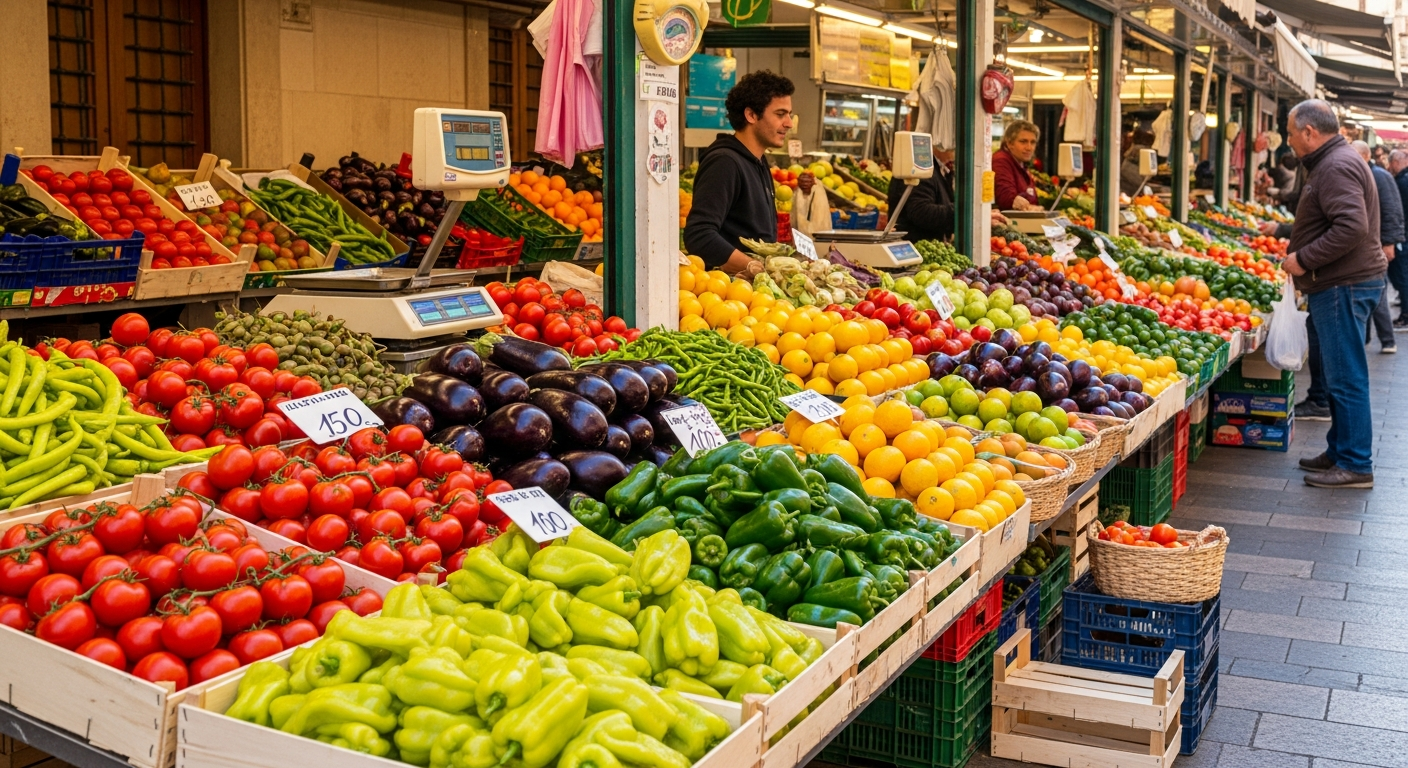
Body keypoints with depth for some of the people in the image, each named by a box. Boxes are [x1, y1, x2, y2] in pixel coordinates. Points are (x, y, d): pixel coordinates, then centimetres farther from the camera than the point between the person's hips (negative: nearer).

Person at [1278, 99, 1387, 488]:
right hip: (1342, 284, 11)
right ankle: (1339, 452, 26)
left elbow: (1350, 227, -27)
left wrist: (1303, 259, -21)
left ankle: (1355, 465, 1)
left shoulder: (1336, 167, -16)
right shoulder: (1333, 162, 18)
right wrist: (1283, 231, 24)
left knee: (1346, 378, -5)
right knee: (1341, 375, 17)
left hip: (1344, 286, -11)